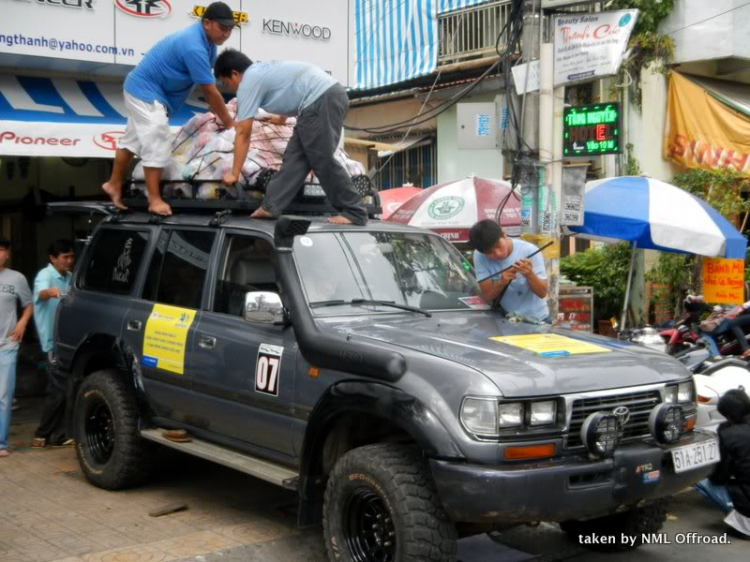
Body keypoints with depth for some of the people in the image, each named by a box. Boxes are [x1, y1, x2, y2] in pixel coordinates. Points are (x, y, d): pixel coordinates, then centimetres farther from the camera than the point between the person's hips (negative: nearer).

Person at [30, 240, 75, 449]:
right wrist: (50, 292, -56)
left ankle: (58, 434, 16)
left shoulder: (69, 277, 12)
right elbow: (41, 293, -34)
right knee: (59, 390, -8)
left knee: (66, 389, 8)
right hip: (53, 340, -7)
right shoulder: (45, 275, -12)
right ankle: (42, 434, 6)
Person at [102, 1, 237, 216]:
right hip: (147, 92, -11)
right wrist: (229, 122, -16)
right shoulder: (194, 47, -29)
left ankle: (114, 184, 32)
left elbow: (210, 85, 7)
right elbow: (210, 91, -25)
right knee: (157, 145, -11)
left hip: (143, 89, 11)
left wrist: (220, 115, 4)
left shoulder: (206, 40, 2)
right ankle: (155, 199, -5)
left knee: (133, 139, 19)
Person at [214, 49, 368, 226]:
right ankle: (271, 206, 10)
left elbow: (243, 134, 0)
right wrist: (283, 115, 64)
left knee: (322, 160, -6)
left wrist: (234, 173, 6)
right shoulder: (262, 70, 26)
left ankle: (354, 213, -3)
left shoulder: (248, 82, -1)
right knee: (295, 156, 9)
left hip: (322, 100, -10)